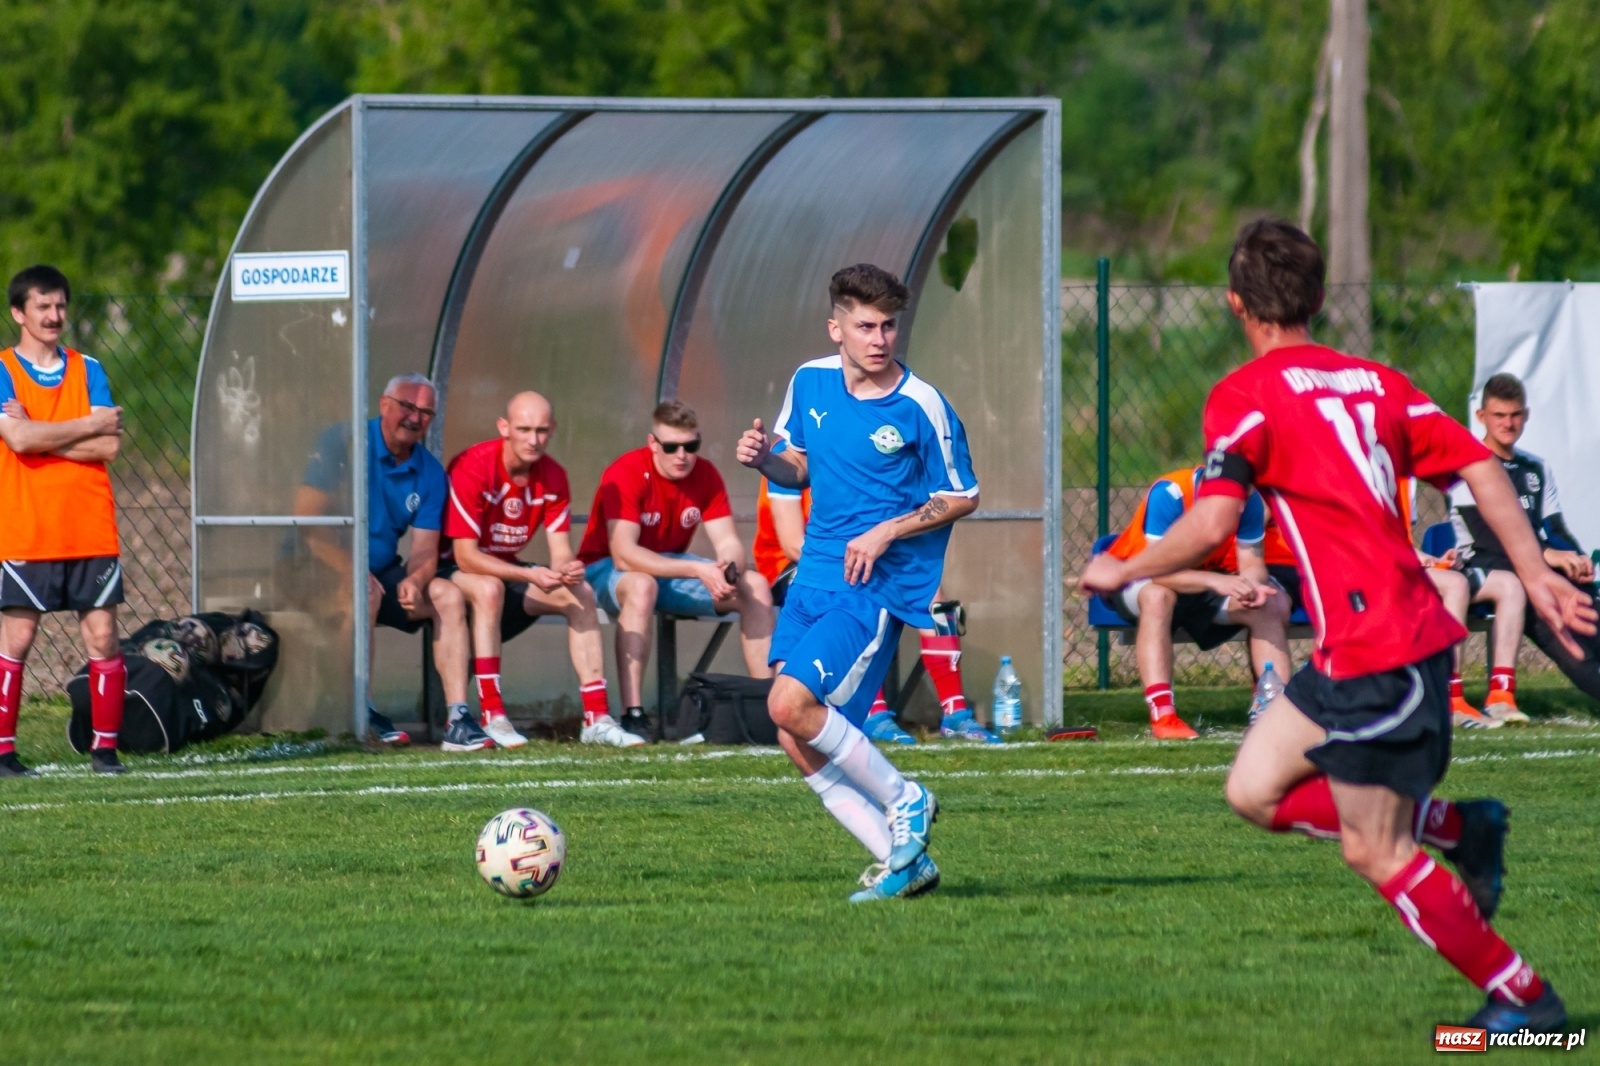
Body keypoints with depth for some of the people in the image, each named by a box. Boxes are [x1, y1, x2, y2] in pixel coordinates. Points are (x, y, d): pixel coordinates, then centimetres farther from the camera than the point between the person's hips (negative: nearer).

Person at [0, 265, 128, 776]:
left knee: (102, 635, 0)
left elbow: (109, 446, -1)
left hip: (91, 531, 3)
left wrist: (42, 436, -10)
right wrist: (89, 426, -8)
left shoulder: (87, 370, 10)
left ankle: (105, 747, 6)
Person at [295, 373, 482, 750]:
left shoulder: (429, 472, 5)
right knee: (366, 590, -35)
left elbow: (425, 549, 2)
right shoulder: (344, 443, -13)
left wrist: (414, 581, -23)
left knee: (448, 596, -11)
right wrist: (352, 571, -30)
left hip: (382, 571, 6)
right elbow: (306, 521, -20)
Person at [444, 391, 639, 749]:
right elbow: (465, 556, -28)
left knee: (581, 594, -13)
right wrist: (530, 575, -38)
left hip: (508, 569, 6)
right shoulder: (472, 468, -25)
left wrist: (566, 570, -34)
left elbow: (561, 552, -8)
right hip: (453, 570, -6)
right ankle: (492, 718, -38)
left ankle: (596, 717, -14)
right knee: (489, 589, -38)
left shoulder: (553, 477, -6)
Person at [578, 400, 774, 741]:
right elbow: (624, 554, -32)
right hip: (606, 571, -6)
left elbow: (728, 542, -7)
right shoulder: (626, 474, -24)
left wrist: (729, 569, -33)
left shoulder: (704, 475, -5)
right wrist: (697, 570, -39)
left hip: (672, 567, 6)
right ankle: (632, 714, -43)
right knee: (642, 586, -41)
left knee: (756, 586, -11)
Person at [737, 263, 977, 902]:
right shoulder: (809, 383, 5)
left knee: (790, 704, -22)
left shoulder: (920, 406, -11)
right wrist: (765, 460, -4)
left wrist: (888, 531, -15)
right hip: (814, 579, 7)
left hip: (878, 585, -7)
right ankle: (902, 862, 7)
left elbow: (962, 497, -3)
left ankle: (903, 802, -2)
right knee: (799, 743, -1)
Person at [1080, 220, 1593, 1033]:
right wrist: (1534, 573, 8)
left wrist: (1119, 571, -1)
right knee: (1255, 790, 14)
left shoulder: (1247, 395, -7)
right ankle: (1462, 827, 16)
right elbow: (1479, 467, 8)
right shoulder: (1375, 381, 15)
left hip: (1375, 652, -8)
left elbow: (1211, 524, -16)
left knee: (1373, 852, 0)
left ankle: (1524, 997, 6)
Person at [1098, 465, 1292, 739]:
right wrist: (1216, 581, -50)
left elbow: (1252, 564, -13)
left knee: (1271, 605, -15)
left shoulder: (1249, 500, -15)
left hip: (1208, 580, 5)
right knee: (1157, 596, -38)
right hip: (1135, 580, -5)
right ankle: (1162, 716, -42)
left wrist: (1251, 585, -37)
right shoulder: (1169, 493, -32)